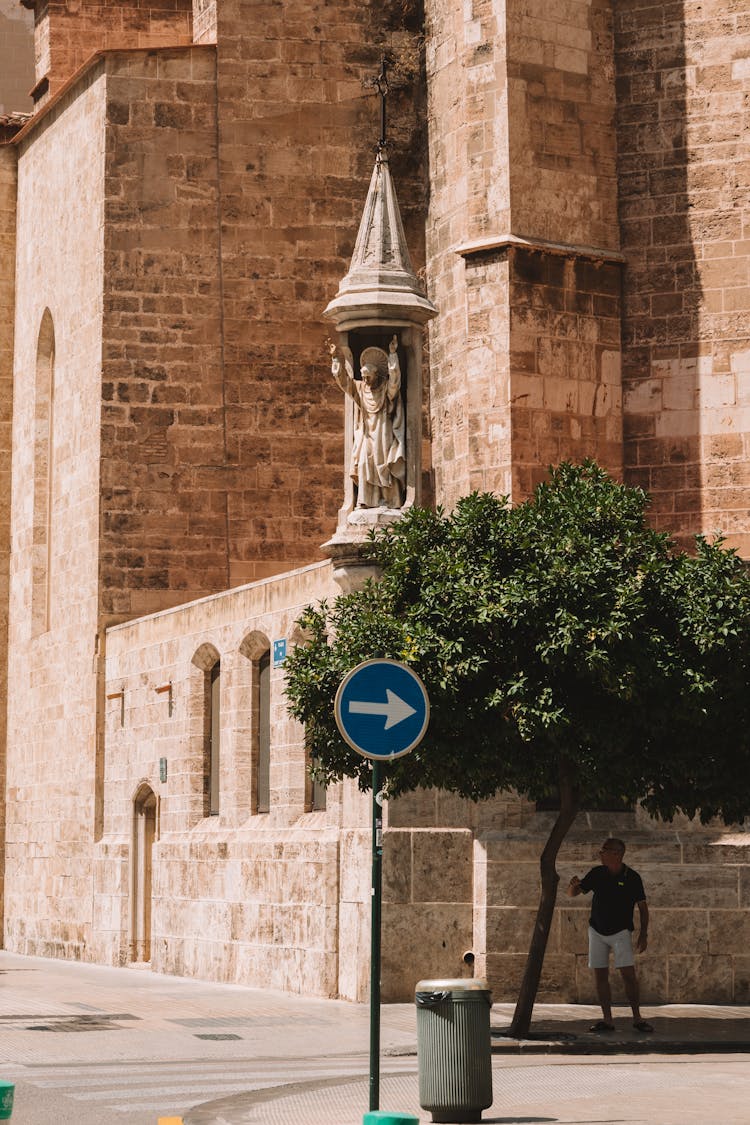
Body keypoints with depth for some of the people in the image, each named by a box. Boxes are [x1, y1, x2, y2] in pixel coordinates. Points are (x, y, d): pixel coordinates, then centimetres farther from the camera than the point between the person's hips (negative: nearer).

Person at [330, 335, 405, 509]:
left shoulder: (387, 388, -1)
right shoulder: (360, 388, 12)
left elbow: (394, 376, -18)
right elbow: (343, 379, 13)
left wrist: (393, 353, -23)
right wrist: (335, 358, 8)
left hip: (383, 434, -4)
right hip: (367, 435, 4)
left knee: (384, 466, -8)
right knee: (365, 465, -6)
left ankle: (389, 500, -10)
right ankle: (367, 501, -8)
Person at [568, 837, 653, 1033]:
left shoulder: (632, 877, -9)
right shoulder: (597, 873, -1)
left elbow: (642, 907, -2)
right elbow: (572, 894, 5)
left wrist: (643, 934, -9)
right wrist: (574, 885, -19)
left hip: (621, 931, -3)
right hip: (597, 931, 3)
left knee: (628, 974, -13)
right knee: (600, 976, 0)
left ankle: (637, 1018, -5)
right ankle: (607, 1019, 5)